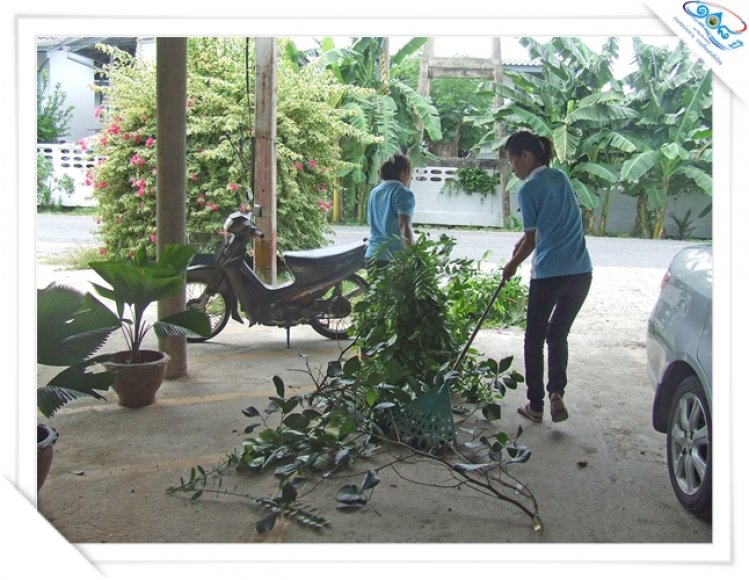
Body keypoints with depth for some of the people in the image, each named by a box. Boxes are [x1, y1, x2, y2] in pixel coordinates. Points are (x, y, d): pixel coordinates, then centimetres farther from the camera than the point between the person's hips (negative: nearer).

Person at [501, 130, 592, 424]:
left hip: (548, 275, -6)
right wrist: (524, 241, 28)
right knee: (558, 334, 19)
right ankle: (556, 393, 3)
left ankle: (536, 405, 18)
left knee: (535, 339, 11)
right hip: (581, 273, 6)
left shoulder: (529, 189, -8)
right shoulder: (561, 177, 12)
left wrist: (512, 266, 14)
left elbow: (532, 239, -2)